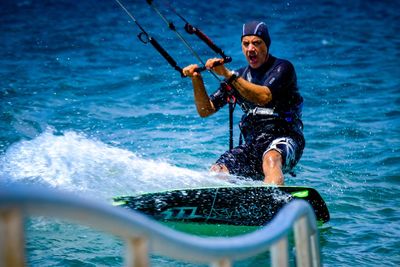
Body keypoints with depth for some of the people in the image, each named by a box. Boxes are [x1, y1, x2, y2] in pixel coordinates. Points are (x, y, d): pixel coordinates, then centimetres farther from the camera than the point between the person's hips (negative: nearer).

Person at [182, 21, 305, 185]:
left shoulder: (282, 68, 0)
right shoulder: (239, 77, 17)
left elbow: (264, 97, -20)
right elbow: (205, 111, 14)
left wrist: (228, 75, -24)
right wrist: (197, 80, -3)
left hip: (284, 137, -6)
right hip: (252, 144, 6)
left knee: (270, 158, -40)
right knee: (216, 172, -20)